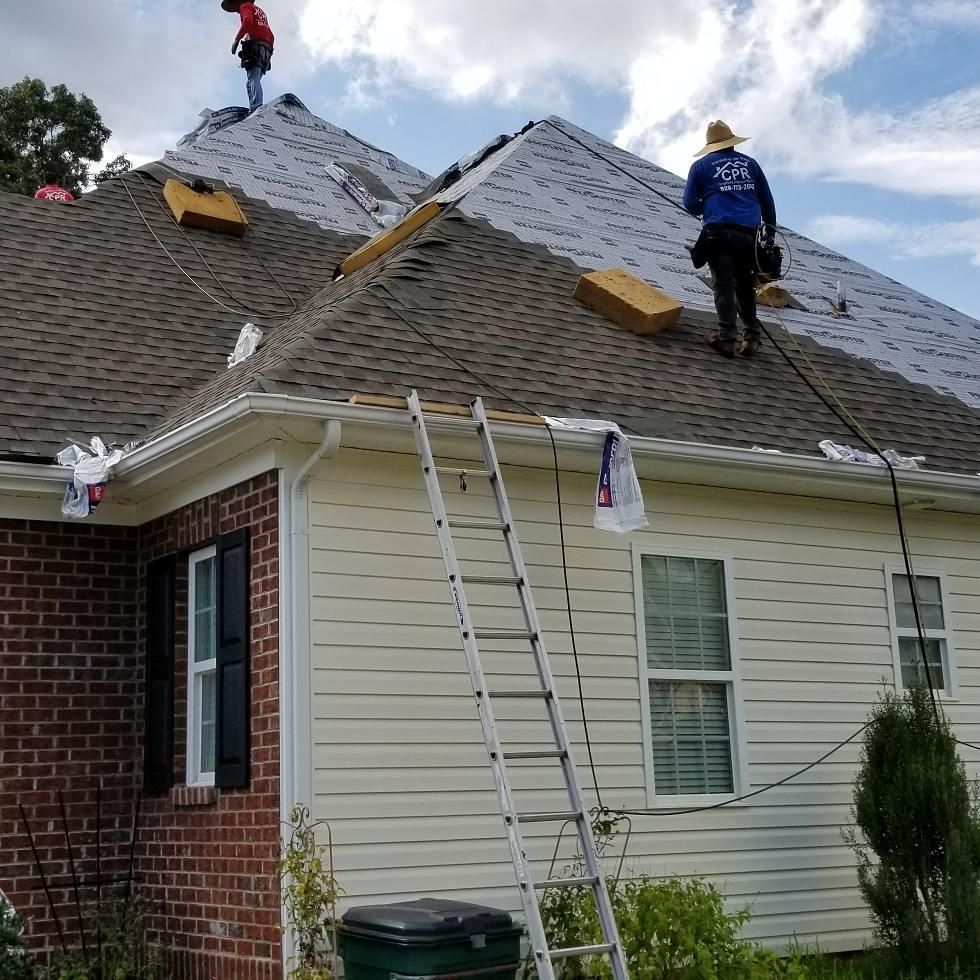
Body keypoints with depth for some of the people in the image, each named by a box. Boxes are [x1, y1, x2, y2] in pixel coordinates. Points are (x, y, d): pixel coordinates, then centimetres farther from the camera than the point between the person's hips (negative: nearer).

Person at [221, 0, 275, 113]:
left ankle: (255, 108, -36)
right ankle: (257, 108, -8)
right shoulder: (260, 11, 33)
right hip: (266, 50, 9)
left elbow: (247, 21, -15)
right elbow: (271, 36, 30)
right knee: (255, 80, 6)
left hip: (254, 46, -8)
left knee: (253, 80, -20)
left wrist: (237, 39, -16)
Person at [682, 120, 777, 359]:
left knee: (724, 285, -3)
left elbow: (690, 203, 6)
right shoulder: (749, 163, 18)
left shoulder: (701, 166, 10)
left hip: (719, 232, -3)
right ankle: (752, 335, 9)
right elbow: (767, 200, 19)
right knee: (745, 285, 13)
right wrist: (770, 229, 27)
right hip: (749, 233, 3)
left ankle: (727, 338, -11)